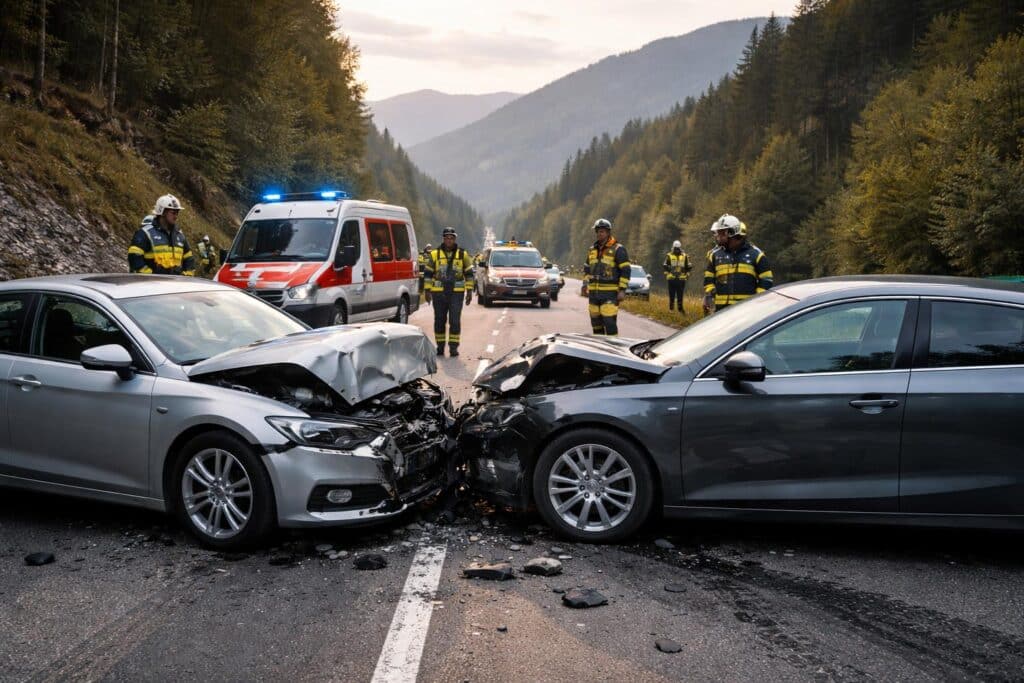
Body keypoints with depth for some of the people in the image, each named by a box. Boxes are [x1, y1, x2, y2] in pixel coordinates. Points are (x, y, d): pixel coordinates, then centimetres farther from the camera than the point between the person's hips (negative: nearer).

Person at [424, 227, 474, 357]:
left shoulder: (463, 255, 6)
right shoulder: (434, 254, 5)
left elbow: (469, 273, 8)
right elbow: (428, 273, 7)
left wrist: (469, 291, 3)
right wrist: (428, 291, 1)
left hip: (456, 293, -1)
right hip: (438, 293, 1)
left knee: (455, 321, -4)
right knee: (439, 320, 7)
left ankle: (453, 347, 1)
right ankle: (440, 346, 17)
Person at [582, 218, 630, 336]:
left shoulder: (618, 249, -4)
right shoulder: (592, 250, 16)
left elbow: (625, 270, -7)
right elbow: (587, 269, 25)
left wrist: (622, 290, -13)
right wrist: (585, 285, 15)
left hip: (610, 293, -6)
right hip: (594, 292, 7)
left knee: (609, 321, -13)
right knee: (595, 321, 10)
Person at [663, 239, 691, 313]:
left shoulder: (685, 256, 10)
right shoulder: (669, 256, 5)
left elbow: (688, 267, 14)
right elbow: (664, 266, 6)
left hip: (681, 279, 1)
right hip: (671, 279, -1)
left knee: (680, 295, 1)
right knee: (671, 295, 1)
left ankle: (680, 309, 5)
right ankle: (671, 308, 8)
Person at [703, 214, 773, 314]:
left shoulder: (755, 254, 2)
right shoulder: (715, 254, 10)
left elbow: (765, 281, 4)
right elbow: (709, 279, 16)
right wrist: (709, 297, 4)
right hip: (722, 308, 3)